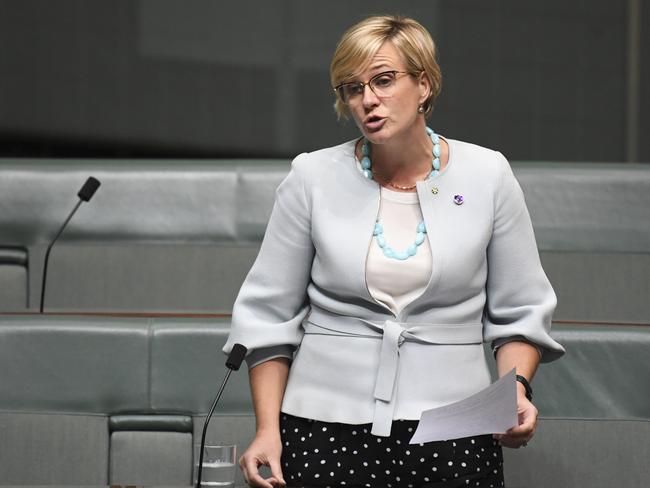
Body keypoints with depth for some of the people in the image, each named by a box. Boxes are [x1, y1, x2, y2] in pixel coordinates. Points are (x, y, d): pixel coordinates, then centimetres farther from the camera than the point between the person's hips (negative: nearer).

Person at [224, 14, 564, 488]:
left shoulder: (487, 176, 2)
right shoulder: (313, 178, 1)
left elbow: (519, 313, 7)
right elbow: (269, 315, 4)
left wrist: (516, 389, -10)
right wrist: (268, 430, -2)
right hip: (326, 430, 0)